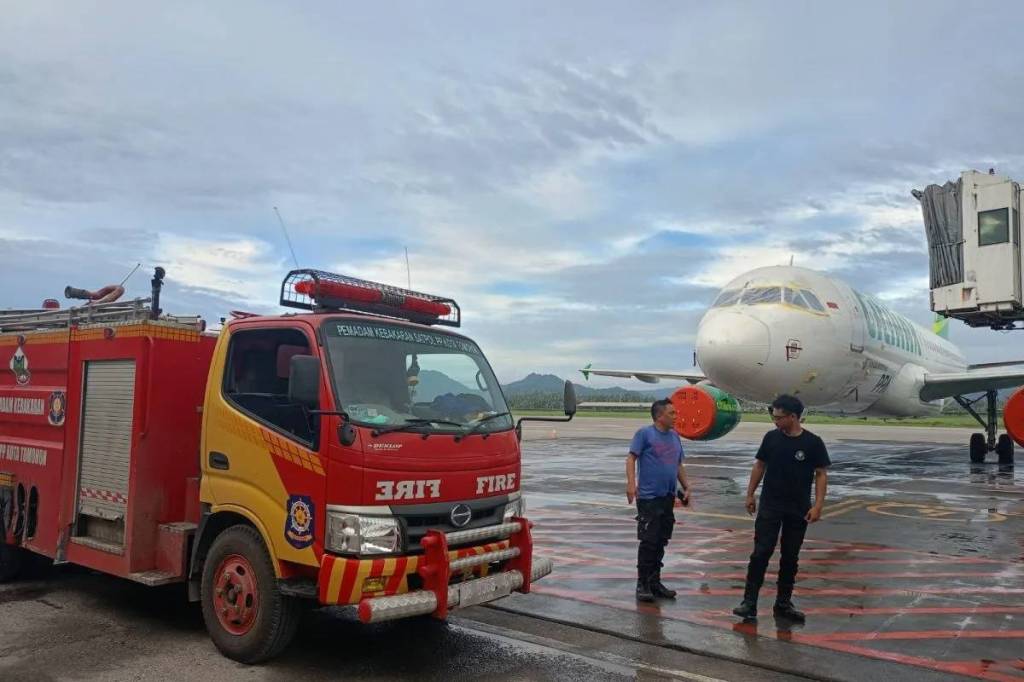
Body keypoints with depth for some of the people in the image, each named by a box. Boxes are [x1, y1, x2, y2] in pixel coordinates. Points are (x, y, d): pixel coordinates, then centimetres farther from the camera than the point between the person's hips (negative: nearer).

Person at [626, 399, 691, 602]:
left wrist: (686, 488, 14)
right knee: (648, 541, -6)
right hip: (648, 497, -6)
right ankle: (642, 584, 4)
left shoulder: (674, 437, 13)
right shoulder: (645, 434, -6)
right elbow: (631, 458, -11)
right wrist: (631, 483, -22)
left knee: (661, 542, 11)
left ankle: (655, 582, 20)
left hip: (668, 498, 7)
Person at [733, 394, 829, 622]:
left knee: (790, 557, 9)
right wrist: (750, 494, 7)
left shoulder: (813, 443, -7)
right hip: (770, 506, 0)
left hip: (798, 510, 0)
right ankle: (749, 602, -4)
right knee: (761, 552, -6)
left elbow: (821, 474, -4)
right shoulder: (771, 437, -1)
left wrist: (818, 505, -11)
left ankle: (783, 603, 22)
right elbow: (760, 466, 8)